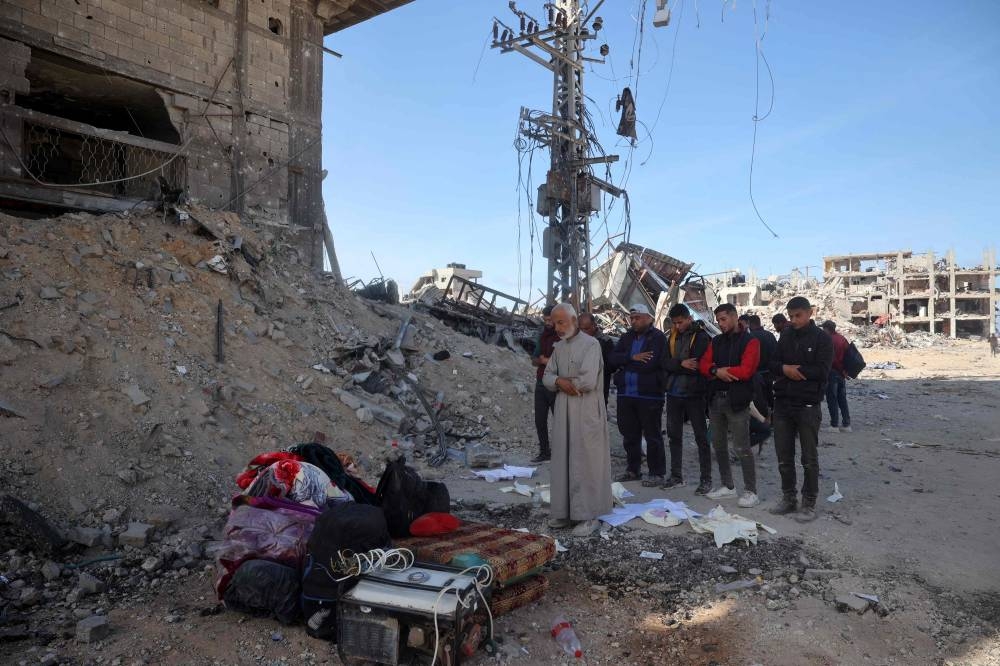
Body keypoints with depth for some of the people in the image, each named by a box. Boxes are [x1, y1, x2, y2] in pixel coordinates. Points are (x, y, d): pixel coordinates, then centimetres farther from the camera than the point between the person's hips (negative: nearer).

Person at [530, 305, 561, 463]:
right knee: (540, 420, 9)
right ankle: (544, 451, 18)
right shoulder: (542, 336, 13)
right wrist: (541, 360, -8)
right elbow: (534, 361, 14)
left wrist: (548, 361, -14)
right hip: (541, 383, 7)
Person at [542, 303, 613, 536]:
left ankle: (589, 516, 4)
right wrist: (560, 382, -10)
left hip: (586, 410, -7)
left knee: (585, 462, -3)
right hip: (563, 409, 7)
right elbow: (547, 377, 12)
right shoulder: (558, 347, 12)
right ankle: (565, 511, 19)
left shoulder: (590, 344, -11)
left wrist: (564, 382, -4)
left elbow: (588, 380, -20)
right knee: (563, 461, 10)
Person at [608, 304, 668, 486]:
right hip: (626, 394, 7)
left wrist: (625, 364, -6)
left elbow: (651, 363, -20)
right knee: (629, 435, 14)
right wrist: (632, 358, -15)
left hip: (649, 395, -6)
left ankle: (658, 473, 13)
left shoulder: (658, 337, -7)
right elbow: (613, 359, 1)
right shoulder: (627, 338, 14)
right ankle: (633, 470, 28)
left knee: (652, 436, 2)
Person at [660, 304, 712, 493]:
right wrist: (681, 364, -17)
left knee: (701, 437, 1)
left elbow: (698, 366, -18)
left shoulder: (701, 337, -9)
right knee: (674, 435, 13)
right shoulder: (672, 337, 10)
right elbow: (665, 363, 0)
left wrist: (675, 366, -9)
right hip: (673, 393, 6)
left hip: (694, 393, -6)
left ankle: (706, 479, 8)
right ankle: (676, 476, 25)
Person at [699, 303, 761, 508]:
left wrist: (717, 370, -9)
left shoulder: (750, 341, -5)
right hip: (715, 399, 7)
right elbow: (703, 365, 5)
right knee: (719, 445, 13)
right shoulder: (716, 341, 15)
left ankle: (751, 491, 4)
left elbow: (746, 370, -17)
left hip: (737, 400, -7)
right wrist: (717, 371, -16)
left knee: (742, 447, -5)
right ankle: (728, 486, 25)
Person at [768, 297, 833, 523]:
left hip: (808, 406, -5)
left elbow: (822, 370, -15)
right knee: (784, 456, 11)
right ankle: (788, 498, 24)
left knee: (809, 458, 3)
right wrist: (785, 369, -14)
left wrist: (792, 369, -11)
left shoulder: (821, 338, -5)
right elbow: (773, 364, 7)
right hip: (782, 404, 5)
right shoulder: (785, 336, 10)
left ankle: (809, 504, 12)